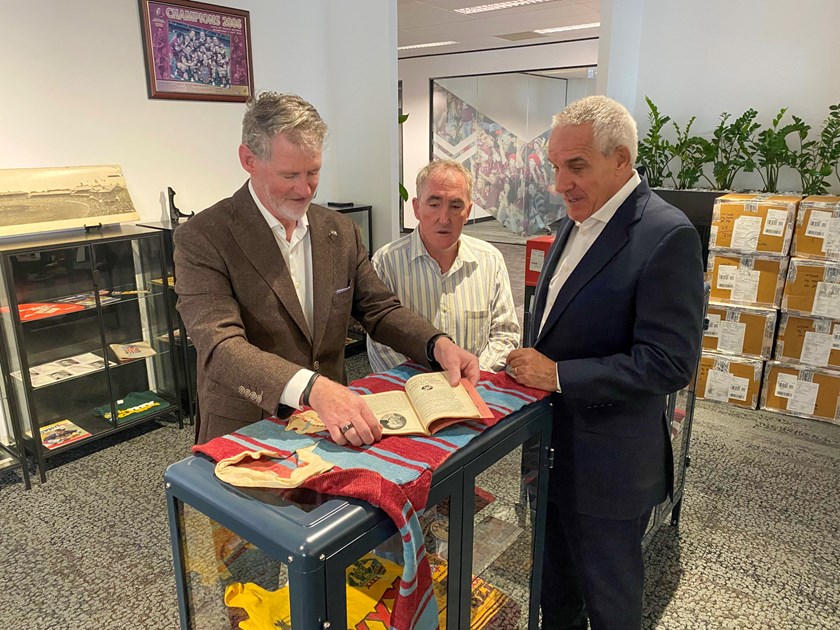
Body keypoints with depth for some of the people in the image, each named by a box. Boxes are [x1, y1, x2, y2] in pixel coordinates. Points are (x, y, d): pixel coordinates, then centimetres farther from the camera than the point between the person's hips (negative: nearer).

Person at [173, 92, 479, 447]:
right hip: (245, 434, -3)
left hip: (334, 424, 4)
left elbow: (380, 309, 9)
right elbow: (220, 348, -21)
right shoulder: (202, 239, -11)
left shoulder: (340, 231, 5)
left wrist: (437, 344, -10)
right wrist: (312, 388, -37)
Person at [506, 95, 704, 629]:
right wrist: (533, 365, 3)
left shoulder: (667, 235, -20)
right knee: (554, 585, 26)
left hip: (608, 463, -7)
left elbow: (671, 362, -24)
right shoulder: (575, 224, 6)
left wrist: (558, 375, -22)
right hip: (553, 448, 8)